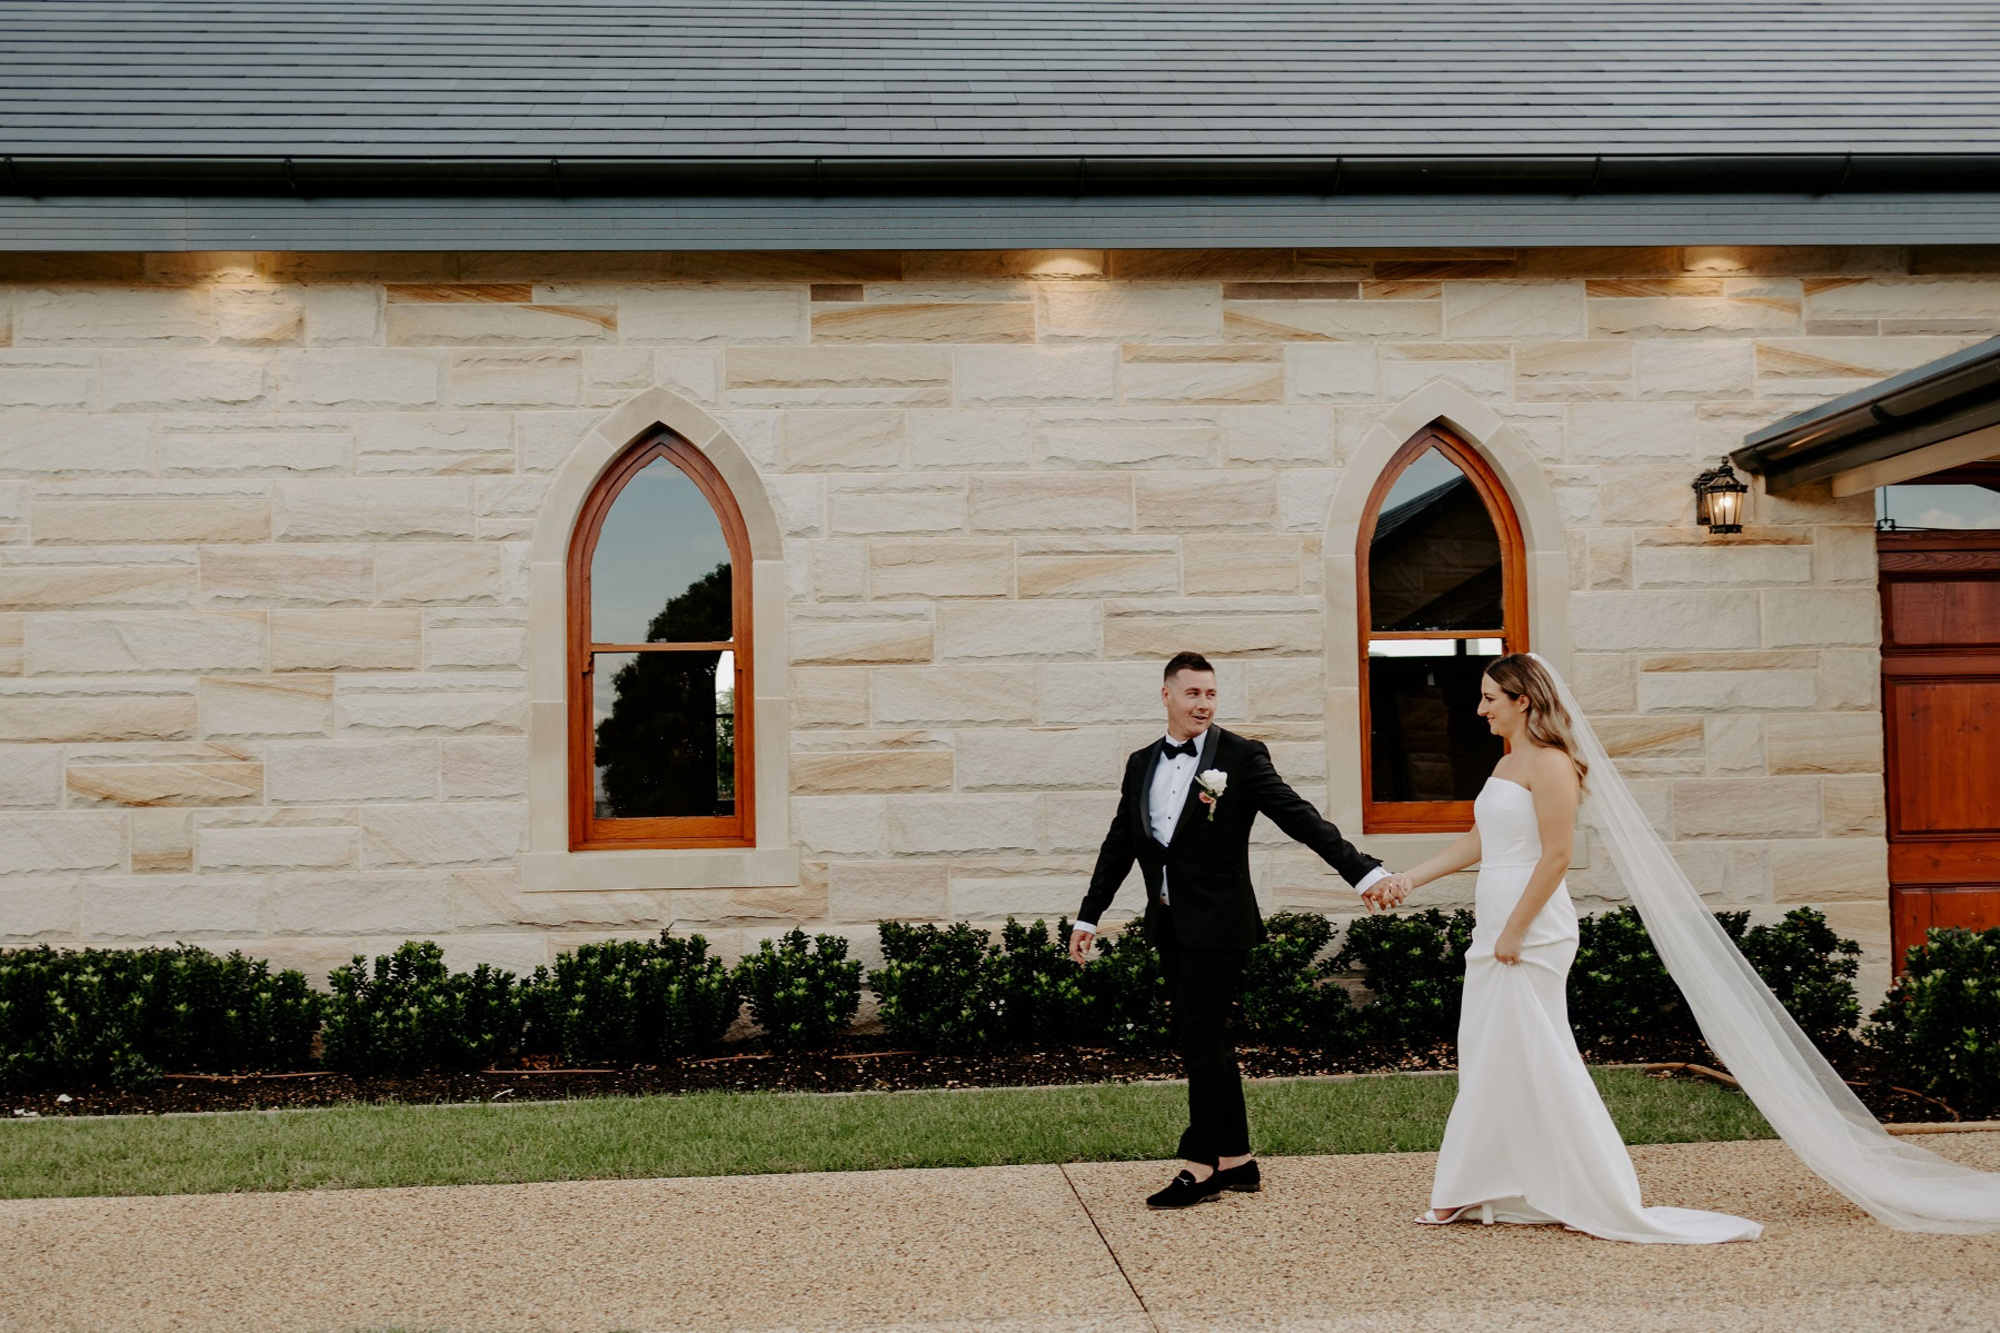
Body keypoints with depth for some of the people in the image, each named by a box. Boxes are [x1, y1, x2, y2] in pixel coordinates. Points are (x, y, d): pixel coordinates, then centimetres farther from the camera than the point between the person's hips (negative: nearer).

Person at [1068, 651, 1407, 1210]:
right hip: (1170, 926, 6)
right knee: (1201, 1040, 11)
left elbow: (1300, 818, -13)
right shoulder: (1141, 764, 11)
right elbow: (1119, 844, 18)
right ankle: (1237, 1161, 22)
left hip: (1217, 924, -6)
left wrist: (1366, 873, -21)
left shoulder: (1241, 756, -7)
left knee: (1202, 1040, -5)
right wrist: (1088, 916, 18)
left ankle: (1201, 1166, 6)